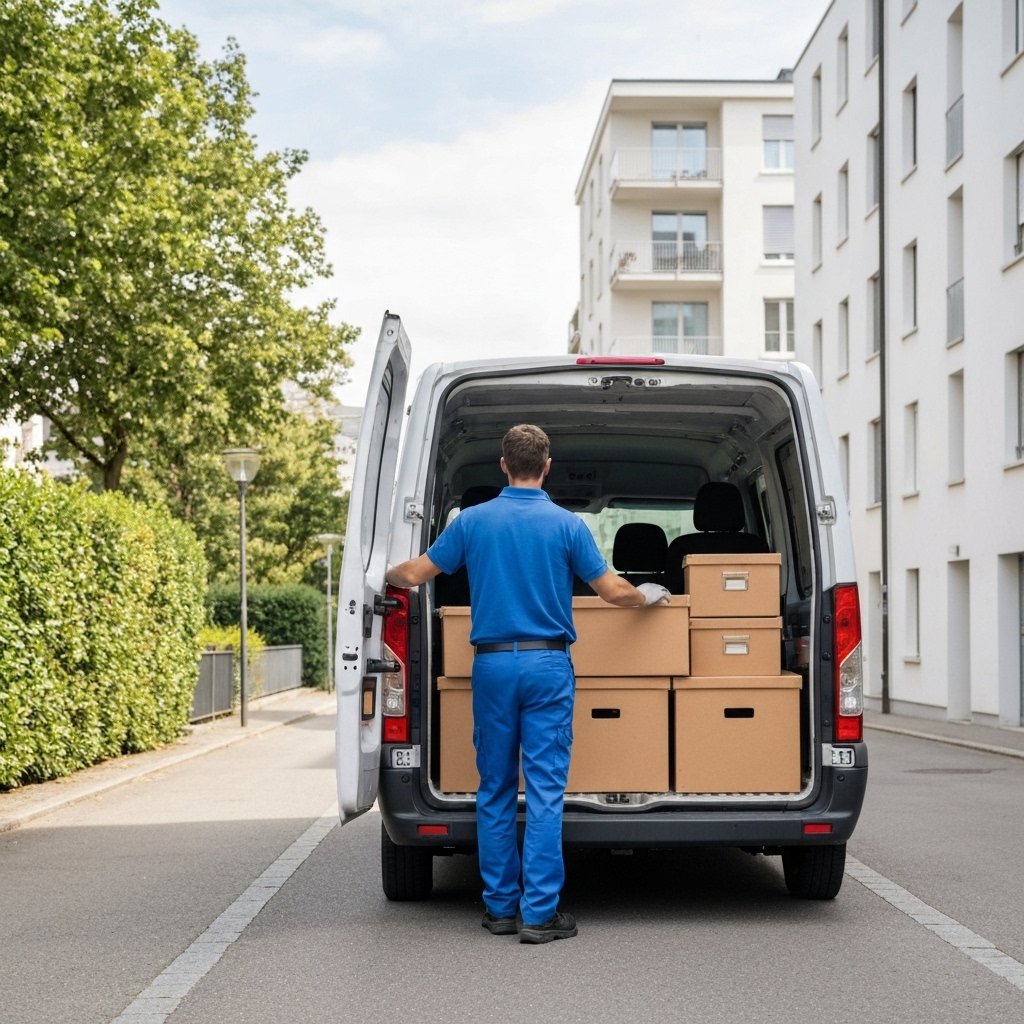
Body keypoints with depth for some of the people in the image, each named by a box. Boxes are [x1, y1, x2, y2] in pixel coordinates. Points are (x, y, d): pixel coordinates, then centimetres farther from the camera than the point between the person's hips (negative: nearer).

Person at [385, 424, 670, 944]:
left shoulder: (473, 520, 2)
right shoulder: (566, 524, -3)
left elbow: (414, 574, 6)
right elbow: (612, 591, 0)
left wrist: (388, 573, 29)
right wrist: (648, 596, 21)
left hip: (492, 664, 2)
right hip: (547, 665, -2)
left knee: (495, 790, 10)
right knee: (545, 792, -2)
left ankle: (500, 906, 14)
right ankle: (539, 913, -3)